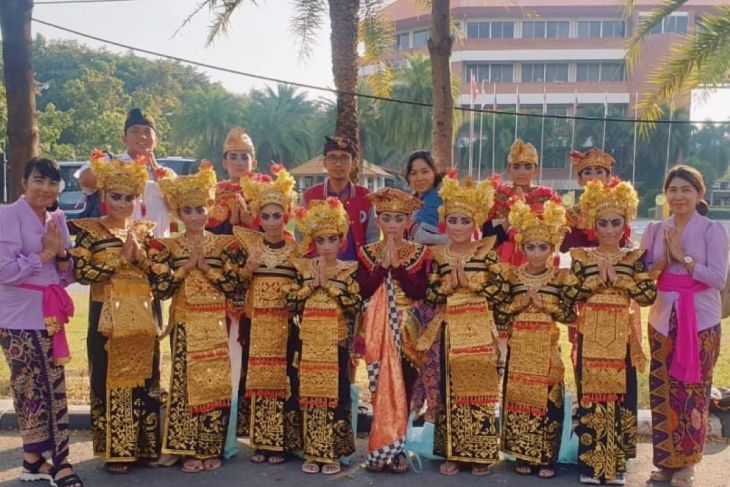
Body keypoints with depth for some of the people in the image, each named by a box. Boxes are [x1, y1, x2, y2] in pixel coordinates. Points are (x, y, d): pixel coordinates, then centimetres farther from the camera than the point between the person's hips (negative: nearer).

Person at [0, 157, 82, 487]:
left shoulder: (57, 219, 10)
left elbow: (68, 276, 11)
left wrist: (61, 254, -8)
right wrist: (43, 255, -13)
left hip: (49, 314, 7)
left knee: (53, 387, 8)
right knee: (32, 388, 0)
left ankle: (36, 458, 18)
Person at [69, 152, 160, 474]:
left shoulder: (144, 231, 11)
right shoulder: (90, 231, -1)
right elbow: (80, 272, -14)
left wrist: (139, 257, -12)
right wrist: (121, 260, -15)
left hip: (142, 318, 4)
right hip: (107, 317, -4)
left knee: (145, 380, 8)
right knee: (110, 381, 0)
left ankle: (146, 446, 19)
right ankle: (115, 451, 10)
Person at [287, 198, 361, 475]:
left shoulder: (348, 271, 0)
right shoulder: (304, 269, 5)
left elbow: (355, 305, -12)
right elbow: (290, 303, -2)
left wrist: (329, 284, -14)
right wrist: (312, 283, -10)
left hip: (336, 343, -2)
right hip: (310, 343, 2)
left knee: (336, 394, 1)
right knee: (310, 395, 6)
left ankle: (332, 453, 11)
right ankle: (312, 453, 16)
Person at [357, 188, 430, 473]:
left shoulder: (419, 253, 2)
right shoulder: (367, 252, 3)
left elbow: (419, 292, -11)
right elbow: (363, 291, -8)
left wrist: (397, 265, -16)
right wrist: (383, 264, -15)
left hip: (406, 331, 0)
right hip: (377, 331, 0)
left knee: (403, 390, 3)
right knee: (381, 389, 0)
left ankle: (392, 447, 15)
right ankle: (383, 448, 12)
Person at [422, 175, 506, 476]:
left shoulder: (487, 253, 1)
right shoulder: (438, 256, 5)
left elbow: (497, 292, -6)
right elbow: (429, 296, 2)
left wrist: (468, 281, -12)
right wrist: (450, 281, -11)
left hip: (479, 331, -1)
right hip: (450, 331, 1)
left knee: (480, 389, 1)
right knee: (450, 391, 4)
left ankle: (481, 454, 12)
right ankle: (452, 453, 15)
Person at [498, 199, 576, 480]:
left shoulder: (562, 278, 0)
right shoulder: (512, 277, 3)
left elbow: (571, 314, -7)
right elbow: (499, 314, -1)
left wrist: (544, 303, -14)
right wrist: (520, 302, -14)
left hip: (547, 349, -1)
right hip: (520, 348, 1)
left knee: (548, 400, -1)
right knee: (518, 399, 4)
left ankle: (546, 459, 10)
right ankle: (523, 456, 16)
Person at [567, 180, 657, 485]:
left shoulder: (634, 258, 4)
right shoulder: (582, 257, 3)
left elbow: (649, 294, -8)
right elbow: (569, 294, -8)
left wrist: (617, 277, -13)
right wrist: (598, 278, -13)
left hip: (621, 336, 1)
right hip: (591, 334, 0)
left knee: (621, 394, 2)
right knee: (590, 393, 1)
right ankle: (590, 462, 11)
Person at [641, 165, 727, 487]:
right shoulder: (656, 230, 7)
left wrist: (683, 257, -15)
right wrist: (663, 259, -10)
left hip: (701, 321, -3)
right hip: (663, 319, 3)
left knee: (693, 391, 0)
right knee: (662, 390, 5)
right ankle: (665, 460, 19)